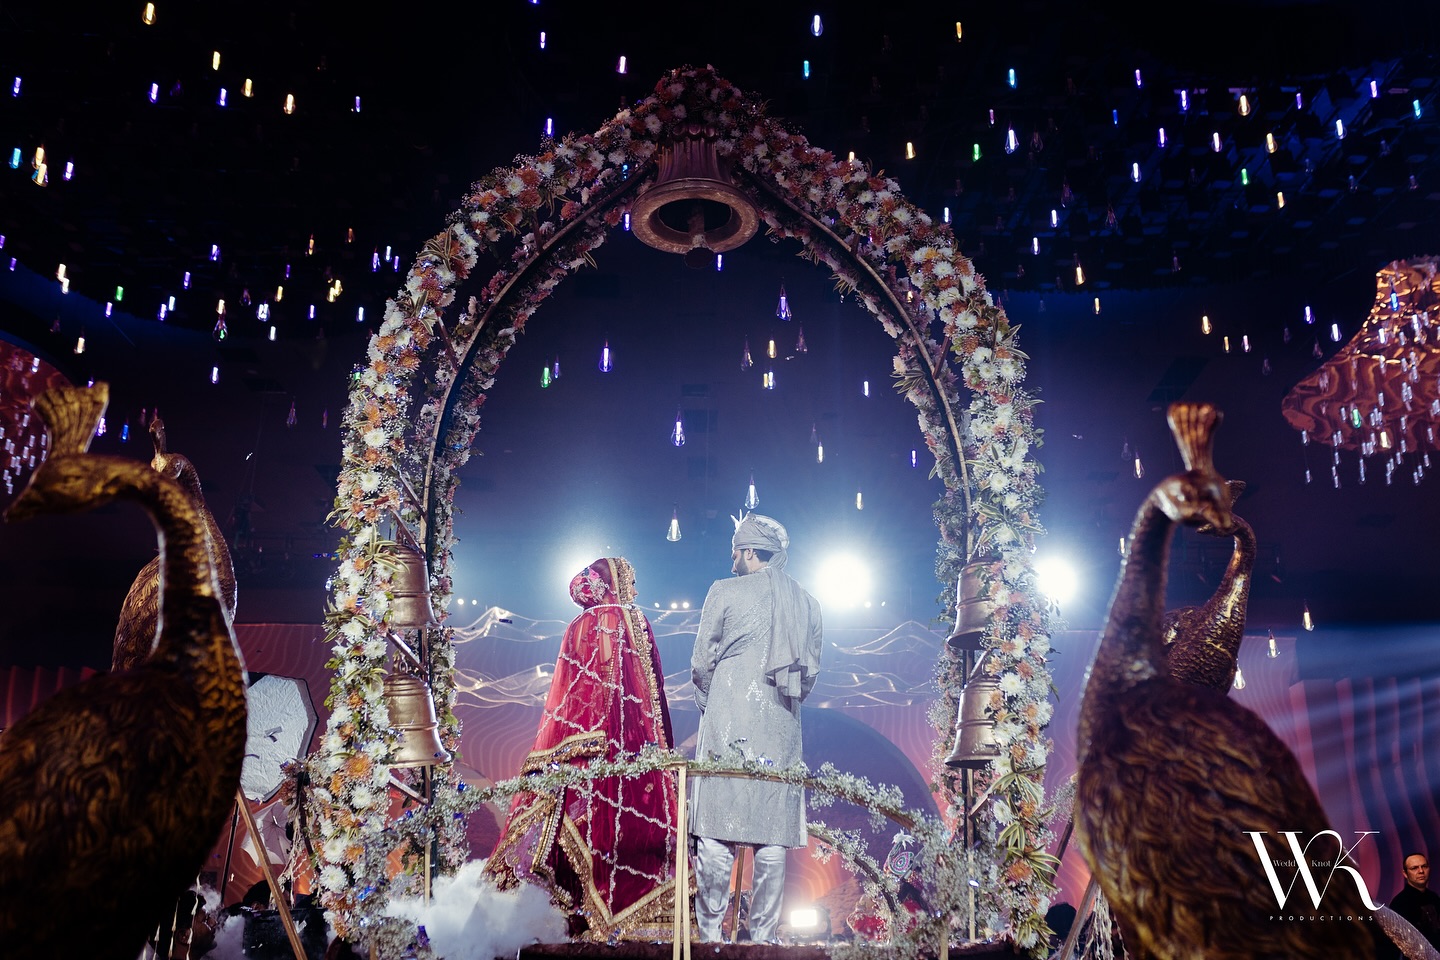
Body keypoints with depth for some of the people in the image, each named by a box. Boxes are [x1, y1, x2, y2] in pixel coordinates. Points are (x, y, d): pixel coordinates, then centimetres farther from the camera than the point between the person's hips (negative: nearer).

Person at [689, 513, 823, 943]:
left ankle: (710, 932, 0)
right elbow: (811, 669, 12)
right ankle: (764, 934, 7)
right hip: (781, 728, 4)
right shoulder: (806, 602, 12)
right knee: (773, 834, 5)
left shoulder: (725, 591, 0)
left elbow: (702, 662, 2)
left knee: (717, 831, -1)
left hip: (728, 725, -3)